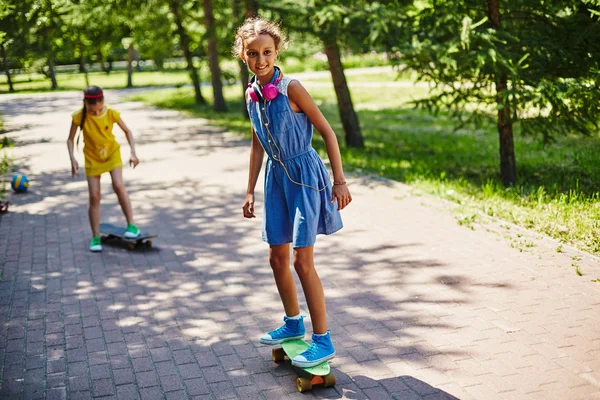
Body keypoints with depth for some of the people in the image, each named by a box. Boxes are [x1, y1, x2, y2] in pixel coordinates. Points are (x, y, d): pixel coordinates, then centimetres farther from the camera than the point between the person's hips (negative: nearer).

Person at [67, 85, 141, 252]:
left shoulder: (111, 113, -18)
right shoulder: (79, 116, -18)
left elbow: (127, 131, -5)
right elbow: (70, 139, -7)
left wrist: (133, 152, -16)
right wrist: (72, 159, -22)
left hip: (112, 153, 0)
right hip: (92, 158, 1)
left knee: (118, 185, -22)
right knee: (94, 197, -2)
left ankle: (131, 225, -12)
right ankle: (96, 237, 7)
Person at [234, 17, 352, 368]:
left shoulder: (291, 88, -16)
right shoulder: (252, 94, 4)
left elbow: (327, 131, -13)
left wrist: (340, 180, -16)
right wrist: (250, 191, 16)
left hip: (304, 174, -7)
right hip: (277, 177, 7)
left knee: (302, 261, -7)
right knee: (277, 258, 14)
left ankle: (323, 341, 4)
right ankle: (294, 323, 35)